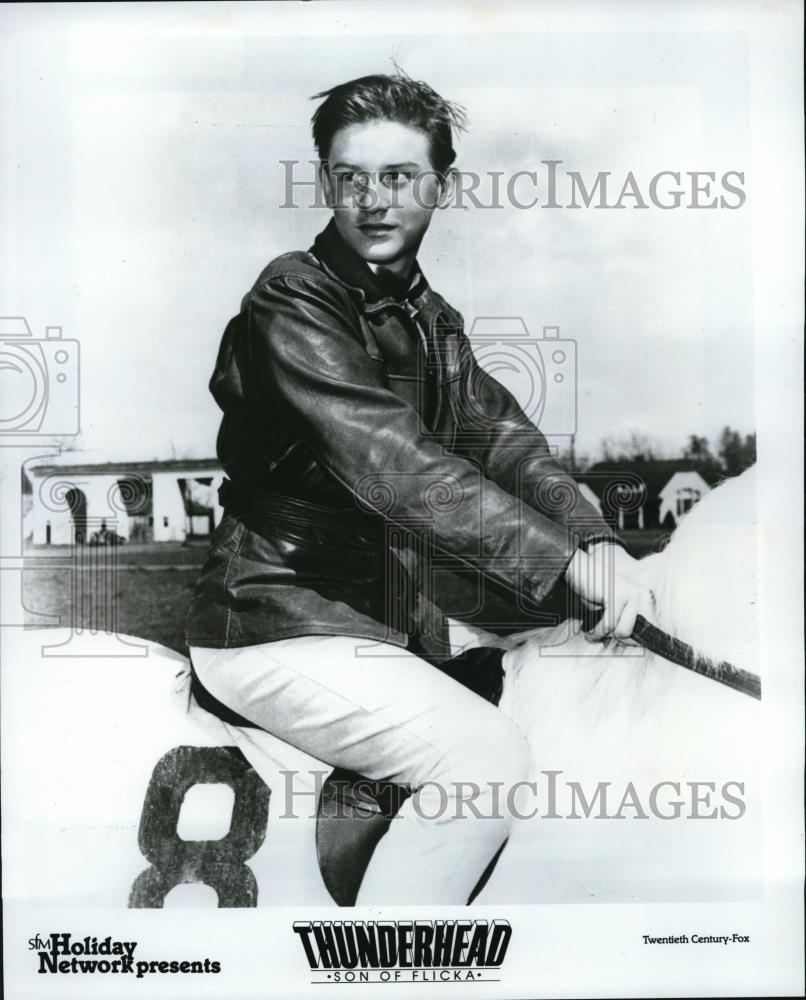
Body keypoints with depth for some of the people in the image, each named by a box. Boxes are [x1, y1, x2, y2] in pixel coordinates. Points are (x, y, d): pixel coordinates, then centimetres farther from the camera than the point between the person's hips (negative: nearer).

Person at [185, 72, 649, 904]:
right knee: (487, 760, -22)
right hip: (279, 626, -8)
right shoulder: (293, 299, -14)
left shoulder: (432, 320, 14)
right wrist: (561, 555, -31)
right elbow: (389, 464, -26)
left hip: (388, 619, 9)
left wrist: (593, 535, -17)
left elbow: (499, 435, 1)